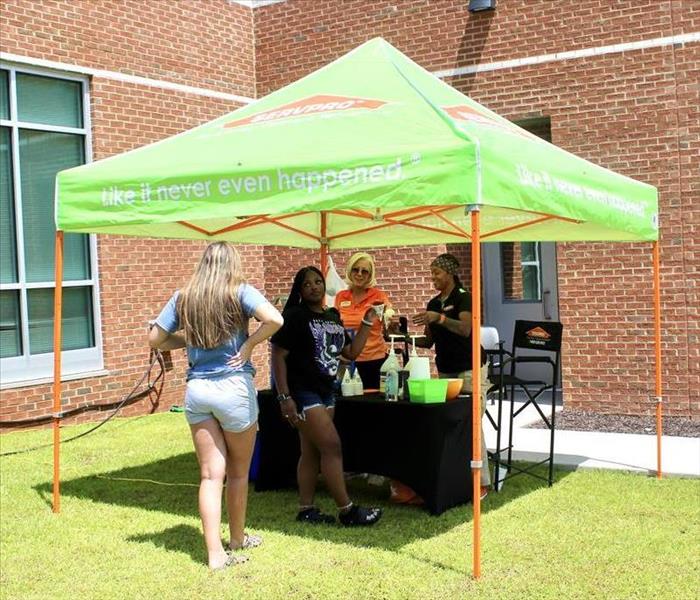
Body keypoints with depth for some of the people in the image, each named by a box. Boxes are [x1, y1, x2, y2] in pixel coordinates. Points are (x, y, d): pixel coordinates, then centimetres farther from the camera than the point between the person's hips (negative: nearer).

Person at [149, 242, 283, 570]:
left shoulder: (183, 297, 6)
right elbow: (274, 320, -21)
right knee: (238, 472, 15)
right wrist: (248, 345, -9)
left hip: (196, 391, 3)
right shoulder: (239, 292, -6)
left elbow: (155, 339, 10)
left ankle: (215, 553, 2)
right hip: (234, 388, -3)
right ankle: (237, 539, 32)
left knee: (211, 474, 5)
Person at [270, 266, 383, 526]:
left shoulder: (333, 318, 12)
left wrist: (367, 323, 6)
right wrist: (284, 397, -19)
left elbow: (351, 352, 14)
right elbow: (278, 356, -13)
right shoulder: (294, 316, -10)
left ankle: (306, 509, 17)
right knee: (332, 446, -10)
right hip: (302, 392, -8)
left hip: (325, 392, 8)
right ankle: (347, 510, -3)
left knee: (311, 452, 10)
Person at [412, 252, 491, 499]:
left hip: (469, 370, -6)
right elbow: (429, 341, 15)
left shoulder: (463, 298, -6)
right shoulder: (433, 304, 14)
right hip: (445, 371, 6)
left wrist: (439, 318, -35)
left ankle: (482, 481, -6)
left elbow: (465, 329, -23)